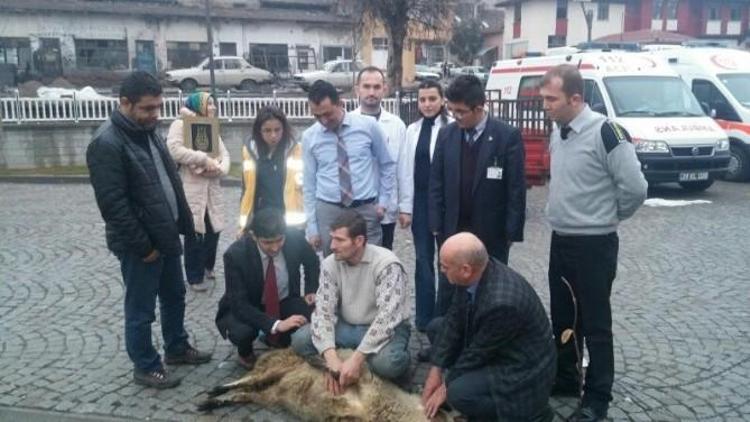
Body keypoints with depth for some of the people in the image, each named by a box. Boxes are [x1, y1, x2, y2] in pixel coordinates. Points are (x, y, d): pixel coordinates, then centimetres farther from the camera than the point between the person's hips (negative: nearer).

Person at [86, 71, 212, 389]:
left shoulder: (149, 131, 7)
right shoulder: (107, 144, -21)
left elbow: (171, 181, 14)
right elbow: (113, 205, -23)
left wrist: (183, 223, 10)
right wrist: (143, 246, -19)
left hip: (167, 236, 9)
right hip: (139, 245, -9)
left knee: (175, 296, 21)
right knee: (141, 309, 8)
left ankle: (177, 348, 40)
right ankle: (145, 367, 24)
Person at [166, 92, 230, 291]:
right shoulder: (180, 125, -5)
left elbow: (224, 154, 11)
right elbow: (175, 150, -20)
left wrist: (221, 169, -11)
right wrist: (204, 158, -17)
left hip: (212, 189, 7)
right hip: (191, 190, -6)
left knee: (213, 229, 12)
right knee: (194, 233, -1)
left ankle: (207, 267, 33)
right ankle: (195, 276, 13)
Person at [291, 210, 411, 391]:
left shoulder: (386, 264, -23)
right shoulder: (330, 264, -7)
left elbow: (387, 317, -29)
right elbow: (323, 310, -13)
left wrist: (357, 358, -35)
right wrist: (331, 358, -28)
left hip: (385, 329, -4)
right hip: (346, 327, 4)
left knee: (386, 362, -36)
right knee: (299, 339, -16)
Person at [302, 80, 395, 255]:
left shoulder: (368, 125, -2)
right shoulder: (309, 137, 1)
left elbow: (387, 165, 10)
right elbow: (309, 183, 4)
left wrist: (383, 201, 4)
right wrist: (312, 227, 3)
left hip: (366, 209, -1)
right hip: (328, 210, 1)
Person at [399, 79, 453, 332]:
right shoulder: (412, 130, 7)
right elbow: (406, 170, 6)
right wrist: (405, 207, 4)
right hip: (420, 202, 4)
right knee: (423, 259, 11)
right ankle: (424, 317, 21)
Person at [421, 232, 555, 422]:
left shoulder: (501, 302, -36)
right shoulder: (475, 272, -13)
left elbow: (479, 352, -23)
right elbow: (454, 319, -3)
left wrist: (446, 387, -8)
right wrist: (436, 370, -4)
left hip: (523, 369, -8)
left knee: (459, 393, -27)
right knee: (436, 328, 7)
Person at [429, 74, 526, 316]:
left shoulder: (507, 136, -9)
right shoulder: (446, 135, 3)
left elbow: (516, 189, -7)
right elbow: (436, 183, 6)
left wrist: (512, 232, -8)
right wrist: (437, 225, 1)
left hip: (492, 234, -2)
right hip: (453, 230, 3)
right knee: (447, 291, 8)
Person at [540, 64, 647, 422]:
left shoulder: (605, 133, -18)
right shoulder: (558, 132, 6)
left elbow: (635, 188, -17)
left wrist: (608, 216, -2)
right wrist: (566, 216, 12)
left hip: (593, 245, -7)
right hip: (560, 241, 8)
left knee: (595, 325, 5)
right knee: (562, 318, 18)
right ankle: (564, 380, 35)